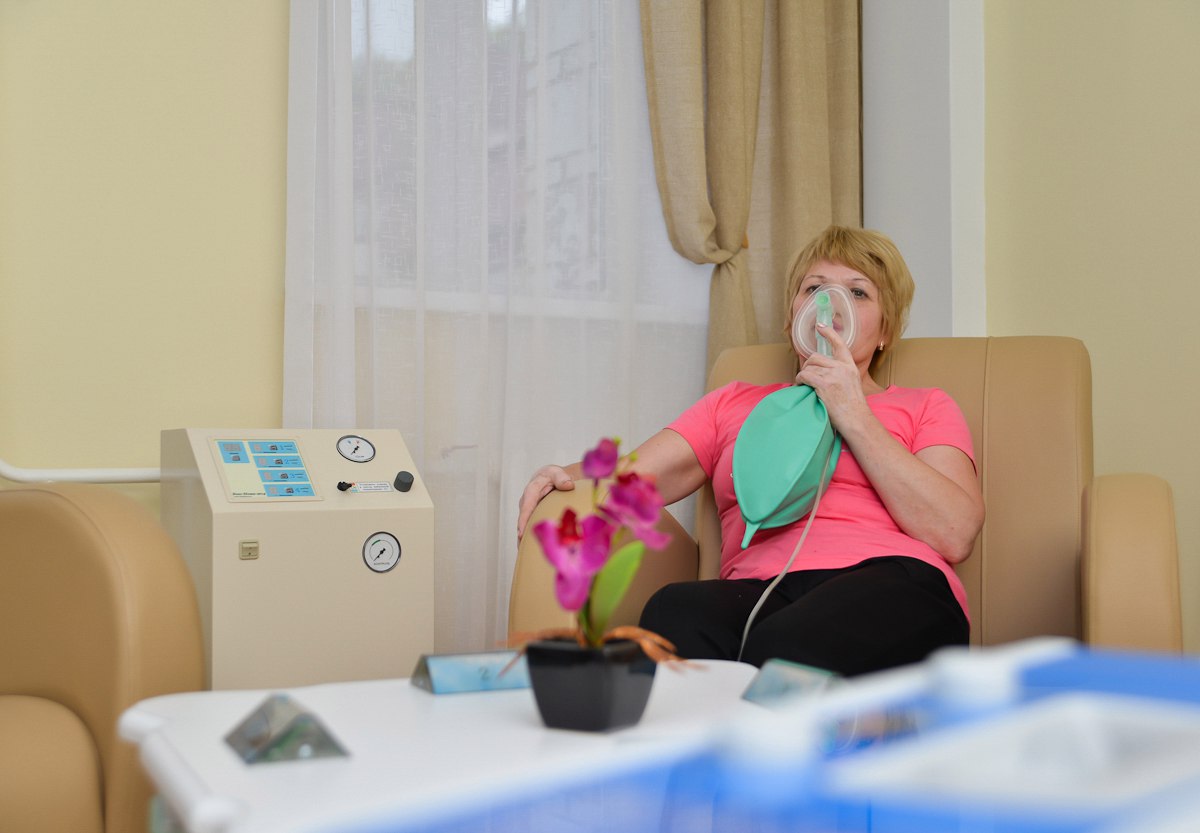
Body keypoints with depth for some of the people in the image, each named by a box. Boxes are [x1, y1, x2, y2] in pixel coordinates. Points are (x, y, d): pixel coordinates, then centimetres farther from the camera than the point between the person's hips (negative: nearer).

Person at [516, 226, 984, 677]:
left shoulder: (923, 407, 24)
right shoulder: (735, 403, 32)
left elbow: (955, 534, 4)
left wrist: (853, 416, 2)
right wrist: (572, 478, -7)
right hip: (757, 590, 3)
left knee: (781, 651, -39)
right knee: (674, 610, -35)